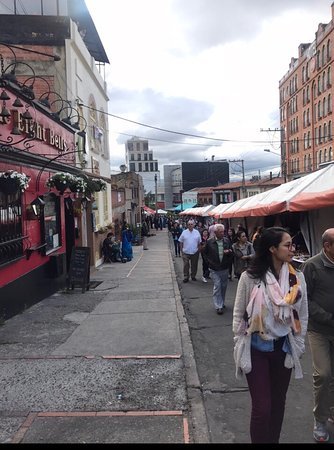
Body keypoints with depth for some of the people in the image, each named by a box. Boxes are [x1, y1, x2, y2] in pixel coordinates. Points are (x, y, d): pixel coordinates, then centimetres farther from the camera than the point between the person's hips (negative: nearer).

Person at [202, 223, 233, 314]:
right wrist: (210, 262, -2)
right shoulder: (209, 242, -7)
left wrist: (229, 252, -13)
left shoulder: (227, 241, 1)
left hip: (225, 269, 3)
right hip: (214, 269, -3)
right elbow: (205, 253, 5)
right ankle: (218, 306, -1)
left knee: (224, 286, 14)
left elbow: (232, 254, 8)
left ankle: (222, 303, 32)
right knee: (217, 286, -7)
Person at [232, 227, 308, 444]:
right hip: (257, 348, -3)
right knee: (262, 407, 1)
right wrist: (240, 347, -2)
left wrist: (298, 345, 7)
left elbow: (303, 315, 5)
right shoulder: (250, 277, -15)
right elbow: (239, 314, -5)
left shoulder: (297, 277, -5)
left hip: (284, 348, 4)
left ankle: (274, 440, 41)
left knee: (278, 403, 18)